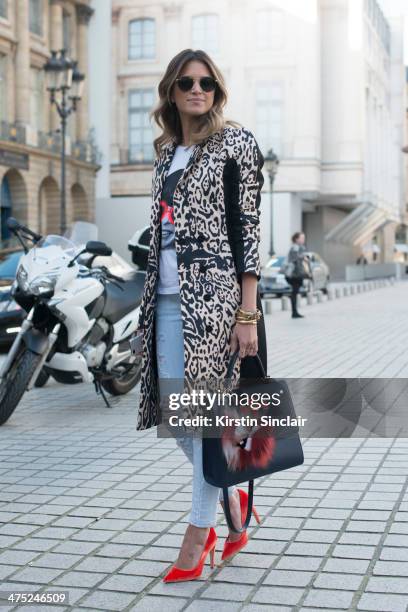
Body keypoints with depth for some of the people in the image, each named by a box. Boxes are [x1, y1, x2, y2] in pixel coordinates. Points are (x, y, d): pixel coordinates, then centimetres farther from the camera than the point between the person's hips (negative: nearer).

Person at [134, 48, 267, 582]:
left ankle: (196, 540, 11)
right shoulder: (167, 151, 16)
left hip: (215, 293, -7)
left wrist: (248, 315, -14)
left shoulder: (236, 142, -2)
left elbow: (247, 229, -8)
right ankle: (232, 499, 30)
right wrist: (152, 302, 16)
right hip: (168, 298, 7)